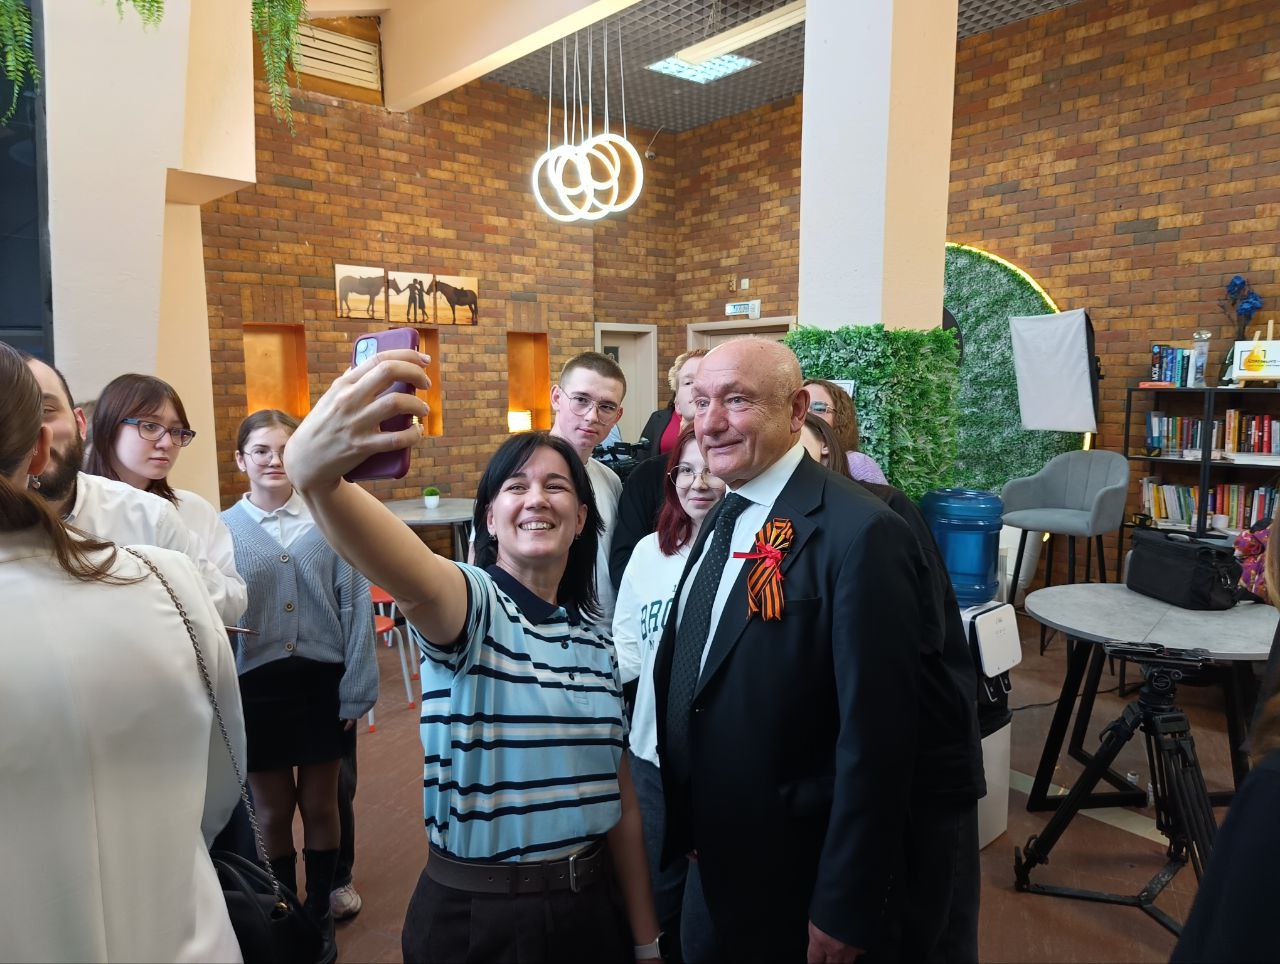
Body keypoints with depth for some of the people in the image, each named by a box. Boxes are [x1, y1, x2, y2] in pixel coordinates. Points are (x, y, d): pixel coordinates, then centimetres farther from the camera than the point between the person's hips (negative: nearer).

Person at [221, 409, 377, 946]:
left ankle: (320, 913, 37)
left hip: (321, 683, 0)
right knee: (272, 811, 16)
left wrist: (356, 693, -5)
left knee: (320, 806, 15)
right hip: (255, 689, 0)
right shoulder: (221, 531, -6)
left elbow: (356, 609, -6)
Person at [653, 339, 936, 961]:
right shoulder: (723, 519, 3)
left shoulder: (859, 533, -23)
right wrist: (690, 827, 13)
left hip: (804, 881, -7)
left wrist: (844, 909, -18)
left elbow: (876, 735, -23)